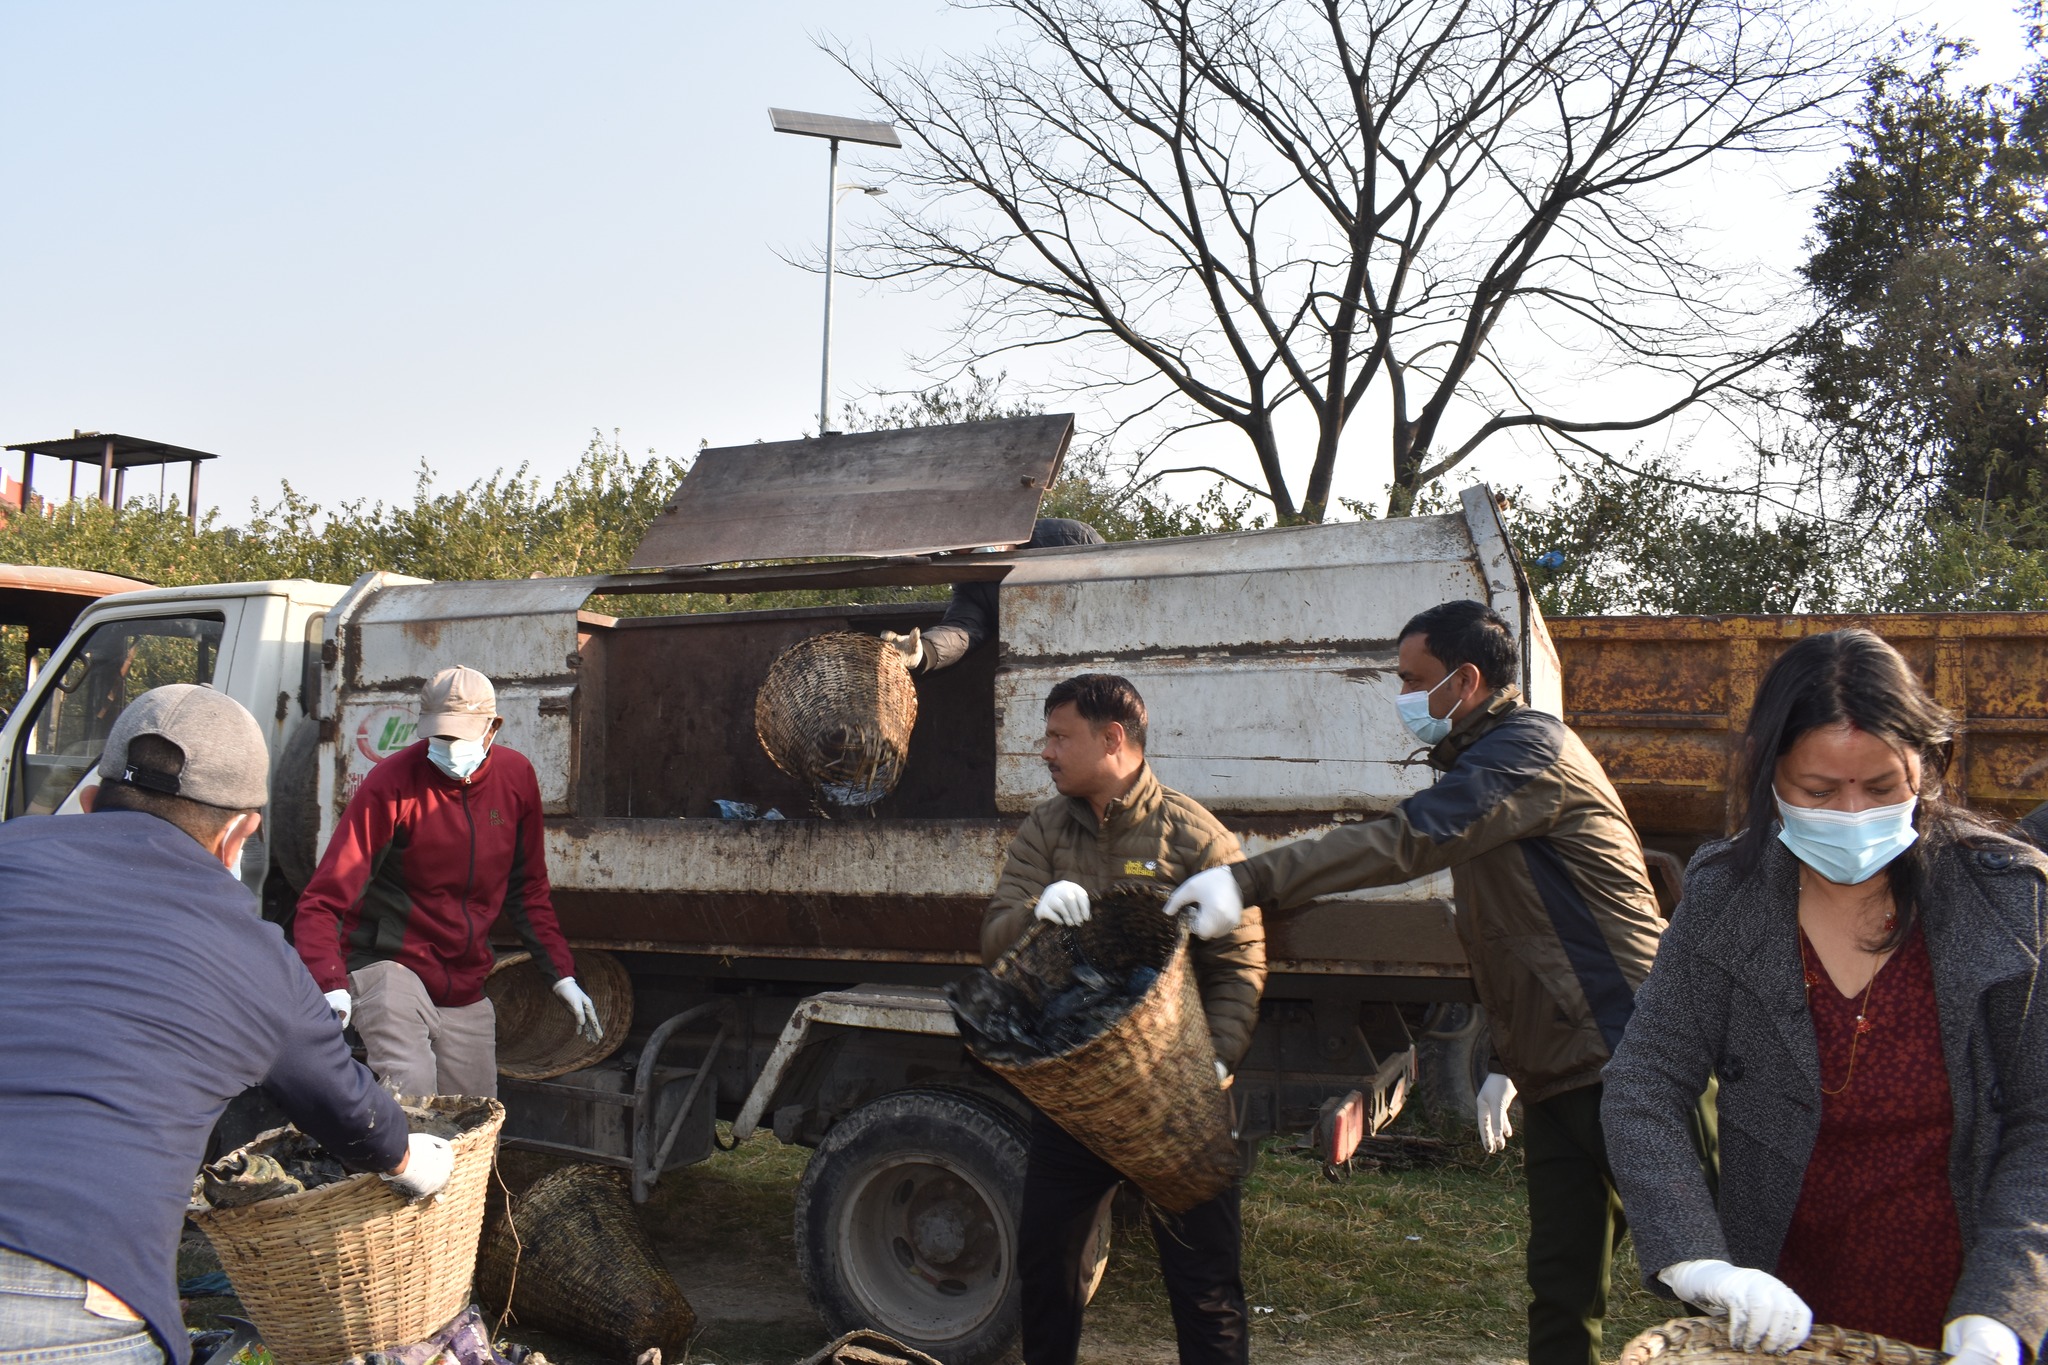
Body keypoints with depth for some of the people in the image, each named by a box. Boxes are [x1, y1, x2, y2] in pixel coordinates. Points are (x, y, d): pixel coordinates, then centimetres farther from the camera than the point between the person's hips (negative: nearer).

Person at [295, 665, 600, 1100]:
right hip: (391, 967, -5)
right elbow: (322, 901, -18)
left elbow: (527, 889, 13)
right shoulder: (392, 785, -16)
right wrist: (332, 985, -35)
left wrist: (561, 975, 8)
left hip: (465, 990, 5)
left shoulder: (516, 776, 0)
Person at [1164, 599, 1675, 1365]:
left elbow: (1403, 842, -28)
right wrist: (1505, 1061, 22)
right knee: (1561, 1286, 11)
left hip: (1620, 1063, -10)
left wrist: (1249, 881, -30)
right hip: (1559, 1073, 10)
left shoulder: (1529, 749, -14)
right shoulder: (1489, 762, 18)